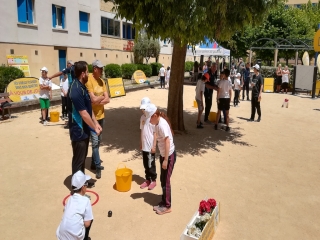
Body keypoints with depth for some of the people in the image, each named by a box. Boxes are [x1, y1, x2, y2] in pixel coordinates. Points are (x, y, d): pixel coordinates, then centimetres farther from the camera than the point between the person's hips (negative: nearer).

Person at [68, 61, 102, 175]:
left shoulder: (82, 86, 8)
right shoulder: (76, 90, -25)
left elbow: (89, 108, 13)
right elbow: (84, 114, -24)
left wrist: (96, 123, 9)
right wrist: (94, 128, -13)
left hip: (84, 129, 10)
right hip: (79, 130, -10)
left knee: (83, 156, 21)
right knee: (78, 159, 4)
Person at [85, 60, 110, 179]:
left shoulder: (102, 81, 8)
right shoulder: (89, 80, -16)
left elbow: (107, 99, 2)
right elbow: (93, 99, -22)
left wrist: (98, 100, -15)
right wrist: (102, 97, -5)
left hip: (101, 115, 8)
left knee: (98, 140, 15)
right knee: (95, 141, -5)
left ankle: (94, 163, 29)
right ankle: (98, 166, 6)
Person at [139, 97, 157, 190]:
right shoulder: (142, 117, 5)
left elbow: (155, 133, -14)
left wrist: (154, 146, -15)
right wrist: (141, 143, 14)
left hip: (150, 146, -6)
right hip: (144, 146, 6)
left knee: (151, 164, 5)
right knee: (145, 164, 16)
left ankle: (153, 180, 21)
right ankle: (147, 180, 30)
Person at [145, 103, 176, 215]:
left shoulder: (162, 124, -24)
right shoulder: (159, 123, 5)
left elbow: (167, 142, -26)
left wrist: (166, 160, -23)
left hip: (169, 155, -9)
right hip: (163, 154, 9)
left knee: (165, 180, 2)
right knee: (163, 180, 16)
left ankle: (167, 206, 16)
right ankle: (163, 202, 30)